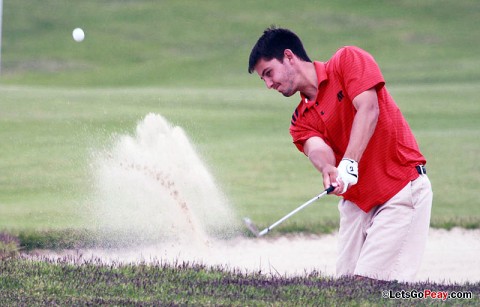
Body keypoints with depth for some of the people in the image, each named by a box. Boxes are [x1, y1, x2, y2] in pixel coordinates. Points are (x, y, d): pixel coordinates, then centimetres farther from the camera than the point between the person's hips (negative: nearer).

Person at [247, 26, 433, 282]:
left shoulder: (348, 60, -4)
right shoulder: (302, 121, 10)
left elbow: (368, 109, -19)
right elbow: (316, 148, -12)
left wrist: (349, 163, -31)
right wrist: (328, 170, -36)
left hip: (403, 188, -7)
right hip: (356, 201, 7)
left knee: (369, 282, -17)